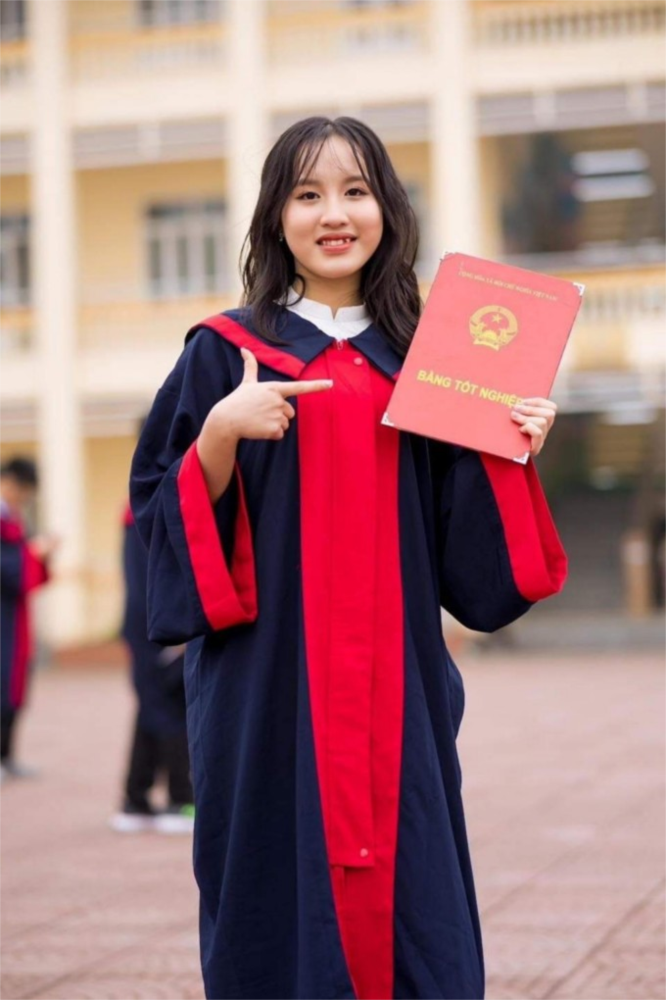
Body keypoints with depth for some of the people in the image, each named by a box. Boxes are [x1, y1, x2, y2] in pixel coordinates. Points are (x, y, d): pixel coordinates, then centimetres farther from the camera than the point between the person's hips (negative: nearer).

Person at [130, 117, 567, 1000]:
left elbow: (465, 545, 12)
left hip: (396, 685, 3)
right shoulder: (228, 353, 3)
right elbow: (164, 513, -3)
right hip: (270, 684, -2)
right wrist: (221, 431, -18)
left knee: (408, 895, 2)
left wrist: (510, 453, -4)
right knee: (287, 891, -1)